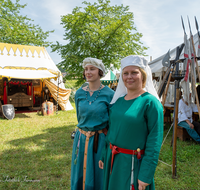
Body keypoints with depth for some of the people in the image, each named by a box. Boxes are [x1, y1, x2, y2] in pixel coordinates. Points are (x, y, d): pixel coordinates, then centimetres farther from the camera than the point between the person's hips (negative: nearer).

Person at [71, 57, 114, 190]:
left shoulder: (109, 94, -11)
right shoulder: (79, 93, 2)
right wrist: (84, 130, 12)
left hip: (100, 140, -4)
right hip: (82, 139, 4)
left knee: (98, 176, 12)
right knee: (80, 175, 19)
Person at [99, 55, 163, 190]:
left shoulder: (150, 102, -15)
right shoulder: (118, 100, 3)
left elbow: (155, 141, -17)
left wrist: (146, 176, -17)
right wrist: (104, 156, 14)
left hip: (133, 162, -6)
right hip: (112, 159, 6)